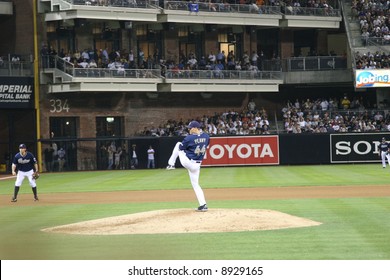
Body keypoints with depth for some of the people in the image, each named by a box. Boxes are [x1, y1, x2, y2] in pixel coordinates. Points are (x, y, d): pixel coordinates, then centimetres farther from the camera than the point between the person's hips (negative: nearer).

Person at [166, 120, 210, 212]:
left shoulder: (190, 138, -20)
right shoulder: (206, 136, -2)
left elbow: (180, 148, -6)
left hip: (187, 161, -5)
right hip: (196, 165, 5)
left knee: (178, 144, 17)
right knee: (195, 184, 15)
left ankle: (171, 164, 21)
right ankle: (203, 205, 4)